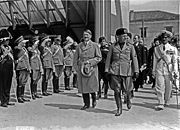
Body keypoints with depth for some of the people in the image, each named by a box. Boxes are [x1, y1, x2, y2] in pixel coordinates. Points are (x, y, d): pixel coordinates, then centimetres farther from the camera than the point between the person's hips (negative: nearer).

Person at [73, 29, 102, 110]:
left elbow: (99, 57, -2)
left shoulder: (95, 45, 1)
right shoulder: (79, 46, 9)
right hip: (81, 68, 3)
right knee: (83, 87, 3)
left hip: (92, 68, -3)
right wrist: (76, 67, 2)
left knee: (92, 86, -3)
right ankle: (86, 104, 17)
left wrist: (90, 62, -13)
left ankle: (94, 99, 28)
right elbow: (75, 58, 12)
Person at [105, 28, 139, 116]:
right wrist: (107, 70, 5)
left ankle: (128, 99, 40)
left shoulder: (130, 47, 6)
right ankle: (119, 109, 14)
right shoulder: (113, 47, 7)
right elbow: (108, 59, 9)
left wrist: (136, 71, -2)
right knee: (116, 90, 0)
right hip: (115, 70, 0)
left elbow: (134, 59, 4)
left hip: (127, 71, 0)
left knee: (127, 90, 4)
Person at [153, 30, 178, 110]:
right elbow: (155, 61, 11)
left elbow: (175, 61, 2)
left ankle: (166, 102, 27)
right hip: (159, 70, 0)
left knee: (168, 88, 8)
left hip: (169, 71, 0)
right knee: (159, 87, -8)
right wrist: (154, 71, 9)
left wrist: (175, 71, -7)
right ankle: (160, 104, -6)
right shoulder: (156, 49, 8)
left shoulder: (173, 49, 5)